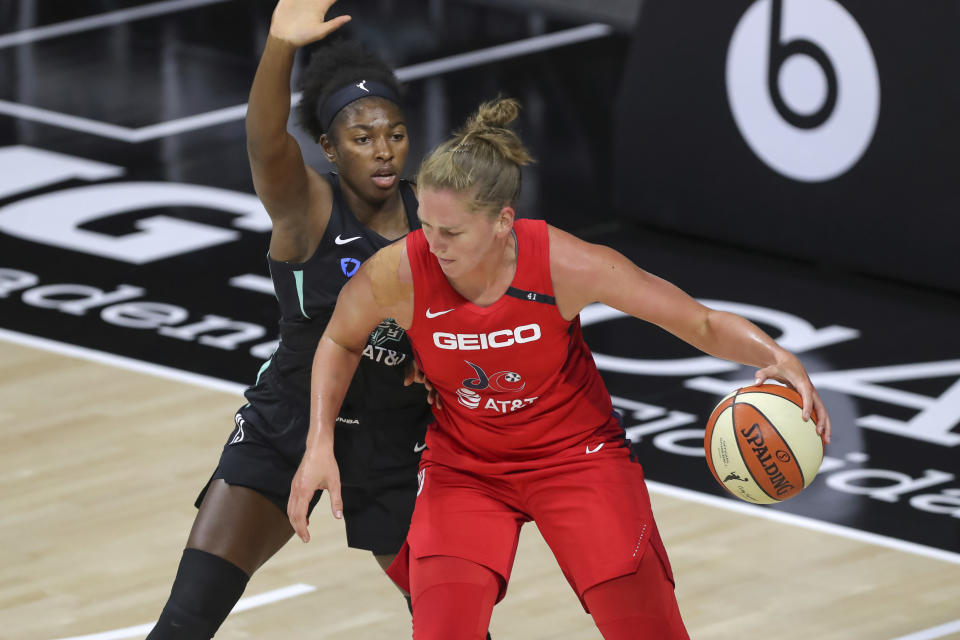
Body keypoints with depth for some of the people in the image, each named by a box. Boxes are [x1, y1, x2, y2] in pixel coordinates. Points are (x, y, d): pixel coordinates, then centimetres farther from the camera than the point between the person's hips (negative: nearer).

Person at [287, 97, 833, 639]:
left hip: (576, 453, -1)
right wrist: (319, 443, -10)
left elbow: (703, 324, -17)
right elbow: (340, 342, 0)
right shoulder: (396, 275, -25)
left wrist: (779, 358, -34)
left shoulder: (567, 264, -28)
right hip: (462, 467, 1)